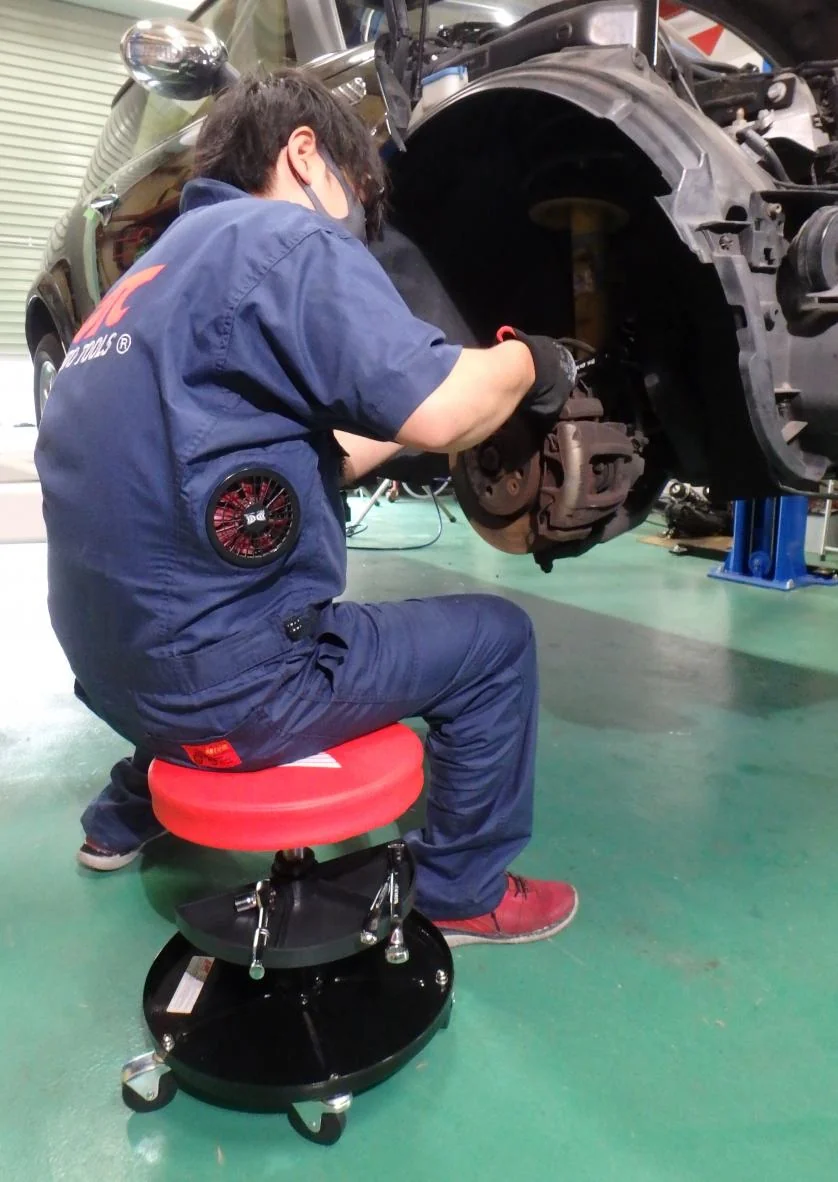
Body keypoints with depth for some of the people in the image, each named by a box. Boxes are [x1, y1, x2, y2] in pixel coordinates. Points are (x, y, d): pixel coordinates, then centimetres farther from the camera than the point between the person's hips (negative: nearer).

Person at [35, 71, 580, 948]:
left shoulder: (156, 270, 19)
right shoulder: (283, 237, -9)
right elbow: (438, 410, -20)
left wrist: (405, 428, 21)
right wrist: (529, 365, 0)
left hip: (126, 658, 9)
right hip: (214, 672, -9)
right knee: (494, 641, 5)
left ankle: (129, 817, 40)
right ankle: (462, 892, 19)